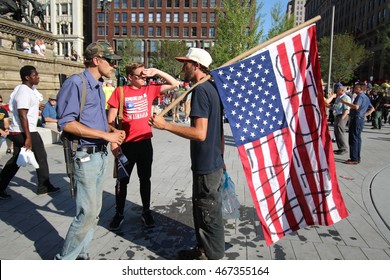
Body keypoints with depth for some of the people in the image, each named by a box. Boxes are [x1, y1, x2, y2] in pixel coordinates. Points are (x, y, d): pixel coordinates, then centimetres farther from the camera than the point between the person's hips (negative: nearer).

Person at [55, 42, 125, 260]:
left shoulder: (98, 86, 14)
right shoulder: (76, 83, -12)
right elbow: (66, 123, -19)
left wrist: (113, 130, 4)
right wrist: (106, 134, -19)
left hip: (101, 155, 9)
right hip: (85, 156, -9)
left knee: (95, 211, 14)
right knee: (88, 213, -6)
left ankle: (80, 254, 28)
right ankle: (65, 259, 12)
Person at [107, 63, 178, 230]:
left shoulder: (149, 89, 3)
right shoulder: (120, 92, -5)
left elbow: (174, 84, 6)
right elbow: (111, 119, -4)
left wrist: (156, 72, -5)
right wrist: (113, 142, -9)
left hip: (145, 142, 3)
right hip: (126, 144, -2)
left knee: (145, 178, 14)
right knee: (122, 180, 9)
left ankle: (146, 211, 28)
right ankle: (119, 213, 25)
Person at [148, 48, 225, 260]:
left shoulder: (201, 90, -18)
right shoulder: (212, 88, 12)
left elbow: (200, 133, -26)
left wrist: (165, 125, -22)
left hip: (206, 166, -10)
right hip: (214, 162, 10)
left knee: (208, 214, 5)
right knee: (202, 209, 21)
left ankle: (211, 256, 21)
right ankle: (203, 249, 37)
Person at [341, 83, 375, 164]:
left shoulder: (360, 96, -11)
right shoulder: (366, 97, 19)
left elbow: (356, 107, -28)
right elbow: (372, 109, 26)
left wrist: (345, 102, -21)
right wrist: (365, 114, 16)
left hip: (356, 119, -10)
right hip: (361, 119, 10)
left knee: (353, 139, -9)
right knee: (357, 139, 13)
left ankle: (354, 159, -9)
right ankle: (357, 158, 17)